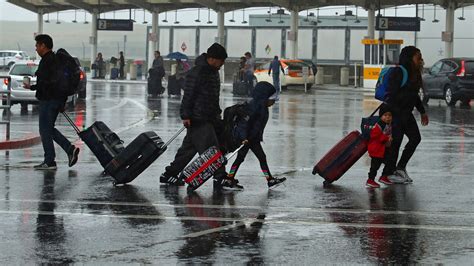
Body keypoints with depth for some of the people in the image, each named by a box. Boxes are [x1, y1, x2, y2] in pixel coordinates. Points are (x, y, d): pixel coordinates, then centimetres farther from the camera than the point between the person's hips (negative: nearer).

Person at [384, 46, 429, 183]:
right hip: (395, 112, -10)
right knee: (396, 141, -6)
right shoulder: (398, 73, -16)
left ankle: (400, 167, 18)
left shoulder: (414, 74, 12)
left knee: (415, 138, 8)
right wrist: (390, 114, -24)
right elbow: (391, 94, -20)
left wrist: (422, 112, 24)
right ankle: (389, 173, 5)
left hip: (406, 113, 10)